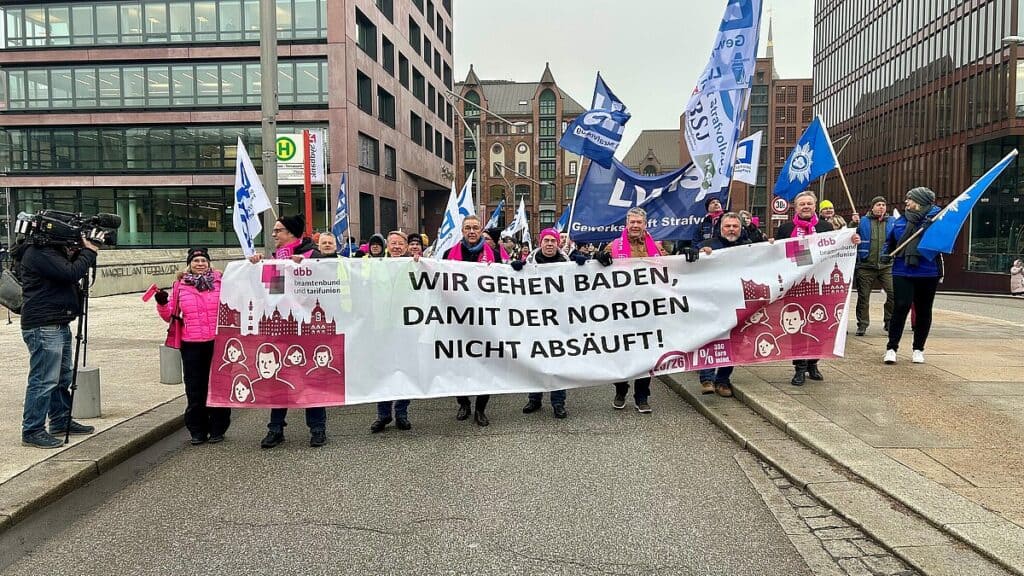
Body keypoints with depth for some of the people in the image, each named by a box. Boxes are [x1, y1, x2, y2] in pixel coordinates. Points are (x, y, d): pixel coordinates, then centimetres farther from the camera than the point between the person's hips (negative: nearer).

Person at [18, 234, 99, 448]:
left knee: (63, 377, 19)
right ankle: (32, 431, 2)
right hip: (43, 327, -11)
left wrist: (79, 253, 4)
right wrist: (89, 252, -11)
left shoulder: (52, 250, 17)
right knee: (44, 380, -6)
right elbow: (71, 273, -24)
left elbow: (69, 272, 20)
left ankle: (61, 421, 30)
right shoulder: (38, 253, -15)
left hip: (59, 324, 11)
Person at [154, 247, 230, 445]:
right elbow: (170, 316, 12)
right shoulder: (180, 286, 7)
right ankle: (197, 431, 18)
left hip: (217, 342, -1)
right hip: (191, 345, 1)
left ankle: (217, 429, 18)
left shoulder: (220, 281, 4)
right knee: (195, 388, 6)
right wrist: (162, 303, -5)